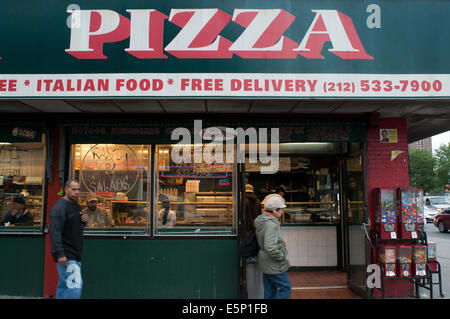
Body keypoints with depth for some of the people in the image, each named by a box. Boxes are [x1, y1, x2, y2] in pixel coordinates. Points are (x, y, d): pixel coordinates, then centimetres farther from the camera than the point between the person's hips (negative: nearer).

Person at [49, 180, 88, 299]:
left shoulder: (77, 206, 17)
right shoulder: (59, 207, -13)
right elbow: (55, 232, -21)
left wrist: (84, 221, 4)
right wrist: (60, 254, -26)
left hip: (75, 254, 9)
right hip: (65, 256, -9)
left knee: (64, 285, 15)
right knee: (75, 284, -12)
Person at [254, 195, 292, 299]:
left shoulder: (262, 220, 7)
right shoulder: (271, 224, -26)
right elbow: (270, 248, -34)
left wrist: (281, 242, 12)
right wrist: (282, 257, -18)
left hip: (266, 264, 10)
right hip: (274, 266, -10)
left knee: (270, 291, 18)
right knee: (286, 289, 3)